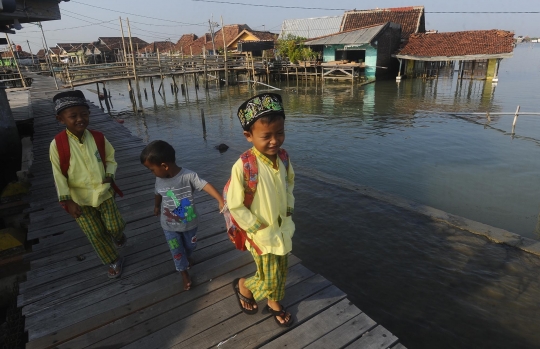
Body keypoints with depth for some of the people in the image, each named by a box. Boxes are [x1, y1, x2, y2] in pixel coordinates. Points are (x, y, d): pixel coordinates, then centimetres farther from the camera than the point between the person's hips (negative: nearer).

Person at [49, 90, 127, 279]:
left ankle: (118, 236, 46)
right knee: (95, 235, 6)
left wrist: (109, 176, -10)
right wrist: (67, 201, -12)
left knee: (115, 226, 7)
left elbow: (110, 159, 7)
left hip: (103, 192, 2)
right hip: (80, 198, -2)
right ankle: (113, 261, 28)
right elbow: (59, 175, -11)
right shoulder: (57, 145, -15)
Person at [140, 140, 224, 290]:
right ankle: (184, 273, 39)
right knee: (177, 251, 14)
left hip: (189, 222, -1)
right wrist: (156, 207, 28)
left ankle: (187, 256, 60)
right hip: (170, 225, 2)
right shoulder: (159, 180, -13)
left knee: (191, 245, 25)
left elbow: (206, 186, -38)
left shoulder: (188, 176, -29)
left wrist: (221, 201, -53)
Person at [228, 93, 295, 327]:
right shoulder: (243, 166, -29)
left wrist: (289, 208, 4)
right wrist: (258, 227, -16)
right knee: (268, 280, 6)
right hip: (262, 234, -6)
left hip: (283, 227, 6)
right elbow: (234, 206, -21)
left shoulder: (282, 156, -10)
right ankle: (242, 285, 39)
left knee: (281, 271, 23)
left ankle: (274, 304, 51)